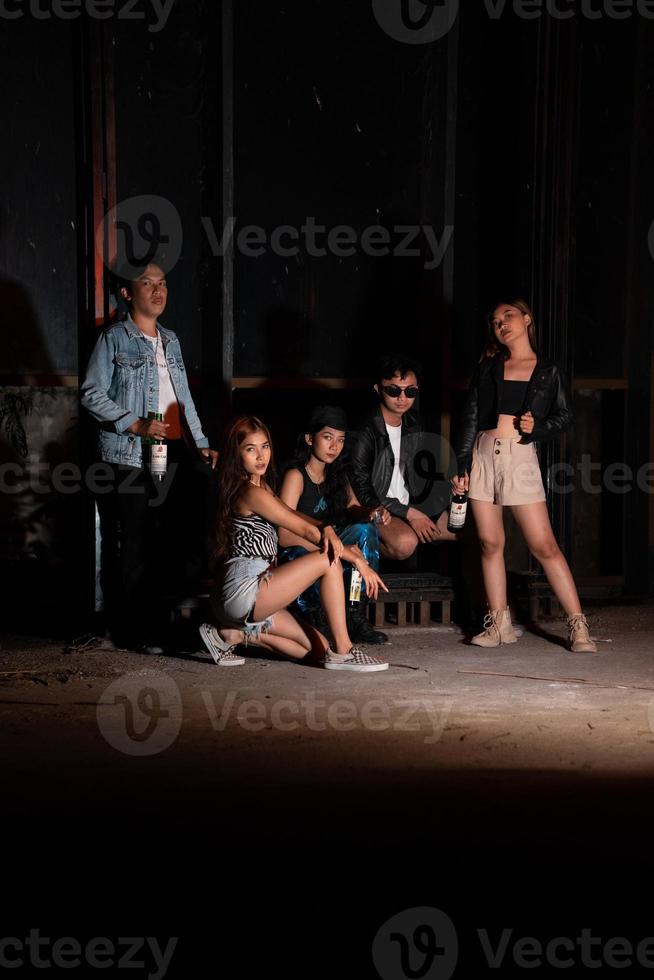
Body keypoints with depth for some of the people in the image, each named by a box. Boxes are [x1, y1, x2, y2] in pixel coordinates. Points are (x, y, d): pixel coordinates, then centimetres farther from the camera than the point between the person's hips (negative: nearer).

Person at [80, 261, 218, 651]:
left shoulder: (170, 340, 19)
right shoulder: (114, 338, 0)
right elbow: (92, 394, -6)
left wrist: (201, 443, 15)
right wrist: (136, 425, -16)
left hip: (177, 456, 6)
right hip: (133, 458, -6)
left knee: (183, 538, 3)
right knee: (136, 546, -3)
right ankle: (140, 632, 6)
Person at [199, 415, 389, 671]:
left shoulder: (263, 488, 17)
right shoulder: (252, 493, -12)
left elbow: (299, 518, 9)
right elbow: (304, 530, -11)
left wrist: (327, 530, -16)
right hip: (243, 590, -9)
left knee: (318, 648, 7)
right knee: (329, 561, -13)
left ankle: (234, 635, 10)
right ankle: (342, 651, -13)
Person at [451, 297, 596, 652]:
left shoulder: (548, 371, 8)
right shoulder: (488, 367, 12)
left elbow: (565, 416, 12)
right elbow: (470, 418, 9)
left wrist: (538, 428, -8)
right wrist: (461, 466, 3)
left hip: (521, 459, -3)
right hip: (483, 455, 3)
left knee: (544, 545, -7)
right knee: (490, 542, 3)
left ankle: (578, 626, -2)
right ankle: (499, 623, 12)